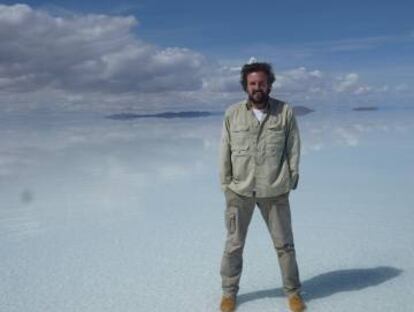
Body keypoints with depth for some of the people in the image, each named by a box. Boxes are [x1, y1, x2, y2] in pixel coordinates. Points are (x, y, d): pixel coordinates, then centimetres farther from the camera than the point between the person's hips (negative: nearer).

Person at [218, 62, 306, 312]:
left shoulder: (286, 112, -3)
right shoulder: (232, 113, -1)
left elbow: (294, 148, 1)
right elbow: (225, 151, 2)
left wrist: (291, 181, -1)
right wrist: (226, 184, 0)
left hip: (275, 191, 0)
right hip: (239, 190, 1)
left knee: (284, 243, 11)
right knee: (234, 244, 10)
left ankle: (293, 291, 31)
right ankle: (229, 292, 29)